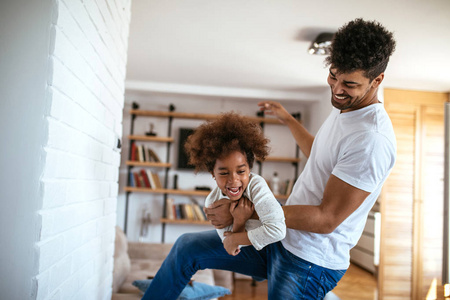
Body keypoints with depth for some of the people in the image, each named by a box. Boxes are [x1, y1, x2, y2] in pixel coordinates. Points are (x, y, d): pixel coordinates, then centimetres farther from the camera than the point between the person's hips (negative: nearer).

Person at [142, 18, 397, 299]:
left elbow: (326, 219, -24)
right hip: (281, 237, 9)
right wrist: (288, 119, 32)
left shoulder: (373, 139, -25)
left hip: (309, 263, -9)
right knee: (187, 247, 12)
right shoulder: (343, 107, 5)